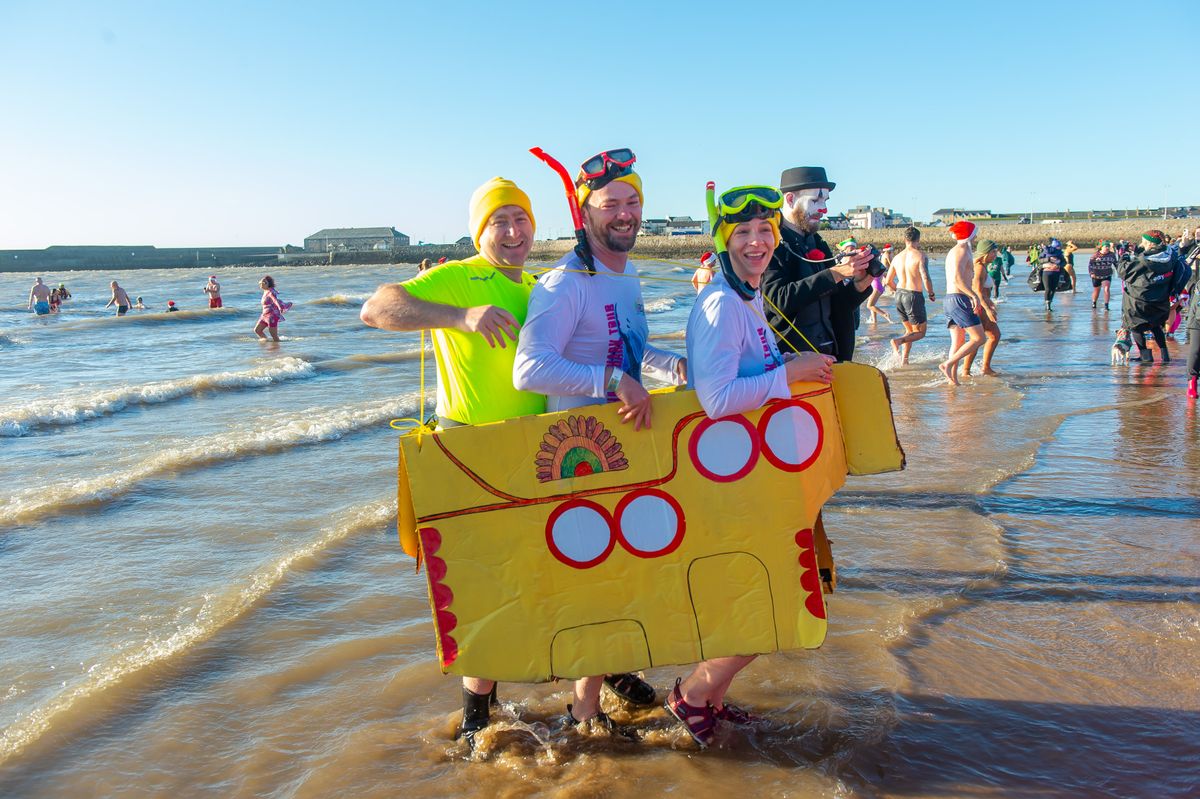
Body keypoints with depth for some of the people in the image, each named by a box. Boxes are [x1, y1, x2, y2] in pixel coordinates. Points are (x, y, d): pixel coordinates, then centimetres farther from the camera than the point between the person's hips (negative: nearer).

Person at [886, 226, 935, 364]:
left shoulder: (897, 257, 7)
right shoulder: (920, 255, -10)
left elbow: (888, 280, 12)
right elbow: (926, 278, -19)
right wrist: (931, 294, -2)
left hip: (899, 295, 6)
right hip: (914, 296, -6)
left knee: (910, 330, 20)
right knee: (920, 332, 7)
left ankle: (904, 361, 11)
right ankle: (898, 341, -20)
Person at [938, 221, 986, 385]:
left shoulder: (954, 251, 21)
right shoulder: (962, 250, -10)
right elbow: (957, 279, -23)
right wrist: (975, 296, -24)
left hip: (949, 298, 10)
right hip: (959, 299, -10)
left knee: (958, 342, 9)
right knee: (978, 338, -10)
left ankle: (953, 379, 6)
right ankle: (947, 364, -14)